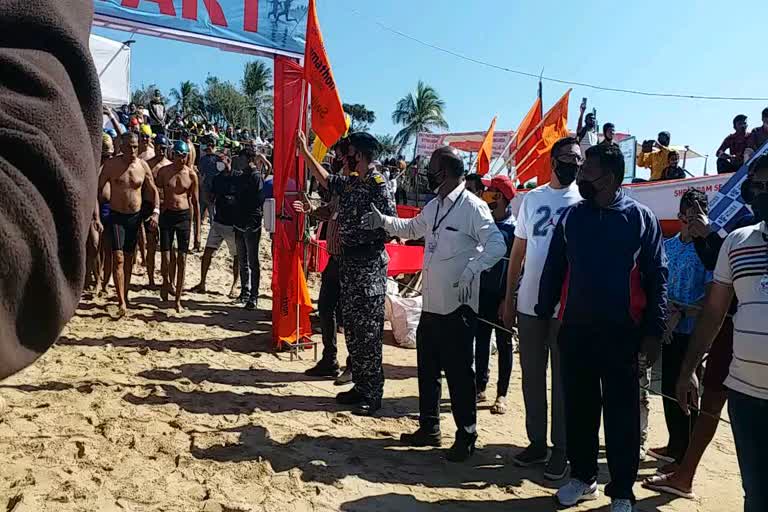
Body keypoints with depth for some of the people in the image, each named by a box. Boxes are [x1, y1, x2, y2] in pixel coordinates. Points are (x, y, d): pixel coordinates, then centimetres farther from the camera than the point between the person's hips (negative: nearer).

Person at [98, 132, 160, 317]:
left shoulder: (143, 166, 1)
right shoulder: (111, 164, -7)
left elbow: (153, 191, 9)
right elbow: (97, 188, -2)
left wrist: (156, 212, -5)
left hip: (135, 216, 3)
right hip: (116, 216, -3)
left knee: (129, 258, 13)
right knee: (118, 258, -11)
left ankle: (125, 294, 28)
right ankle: (122, 302, -13)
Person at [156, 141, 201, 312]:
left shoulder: (191, 175, 1)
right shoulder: (163, 172, 0)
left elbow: (195, 203, 6)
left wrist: (197, 232, 3)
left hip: (184, 216, 0)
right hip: (167, 214, 0)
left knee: (182, 258, 1)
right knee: (165, 257, -5)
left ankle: (178, 300, 11)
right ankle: (166, 282, 29)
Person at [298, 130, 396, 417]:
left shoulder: (378, 185, -13)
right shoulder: (349, 183, 12)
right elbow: (324, 179, 29)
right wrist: (304, 151, 31)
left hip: (370, 262, -9)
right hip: (349, 260, 9)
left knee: (368, 330, -3)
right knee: (351, 327, 13)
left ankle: (372, 394, 7)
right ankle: (360, 386, 24)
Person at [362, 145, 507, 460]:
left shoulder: (472, 207, -15)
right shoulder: (433, 206, 11)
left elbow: (497, 245, -23)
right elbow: (412, 229, 29)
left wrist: (471, 271, -32)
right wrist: (383, 221, 16)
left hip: (458, 306, -8)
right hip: (431, 304, 9)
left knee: (459, 373, 3)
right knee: (427, 368, 17)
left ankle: (466, 437, 18)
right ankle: (429, 427, 33)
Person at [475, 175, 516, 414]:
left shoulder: (513, 227, -11)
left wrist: (508, 299, -15)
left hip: (502, 295, -5)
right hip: (482, 291, 5)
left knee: (504, 344, 7)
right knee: (480, 341, 12)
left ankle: (502, 395, 16)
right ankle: (480, 387, 25)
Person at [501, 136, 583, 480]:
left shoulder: (584, 201, -2)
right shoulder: (532, 198, 8)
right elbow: (518, 250, 11)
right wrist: (509, 298, 8)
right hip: (529, 303, 4)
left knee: (563, 379, 7)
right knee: (532, 377, 12)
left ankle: (561, 449, 20)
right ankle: (536, 442, 27)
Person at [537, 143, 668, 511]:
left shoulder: (640, 218, -2)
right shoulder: (571, 217, 5)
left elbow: (657, 277, -2)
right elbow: (553, 271, 8)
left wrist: (654, 332, -6)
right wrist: (543, 316, 6)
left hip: (622, 333, -2)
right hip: (575, 330, 3)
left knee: (621, 414, 6)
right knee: (579, 407, 12)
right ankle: (582, 476, 30)